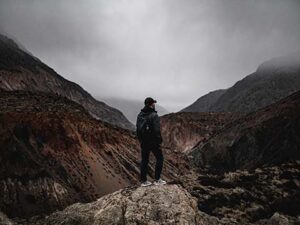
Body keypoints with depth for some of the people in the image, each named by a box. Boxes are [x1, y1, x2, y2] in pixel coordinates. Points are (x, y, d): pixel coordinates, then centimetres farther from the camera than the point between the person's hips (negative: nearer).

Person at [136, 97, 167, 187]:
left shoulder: (140, 115, 6)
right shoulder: (154, 115, -17)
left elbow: (138, 129, 11)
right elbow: (157, 130, -20)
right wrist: (159, 142, -13)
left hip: (143, 142, 7)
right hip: (153, 142, -6)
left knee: (144, 160, 12)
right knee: (159, 158, 9)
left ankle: (143, 181, 16)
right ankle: (157, 179, 10)